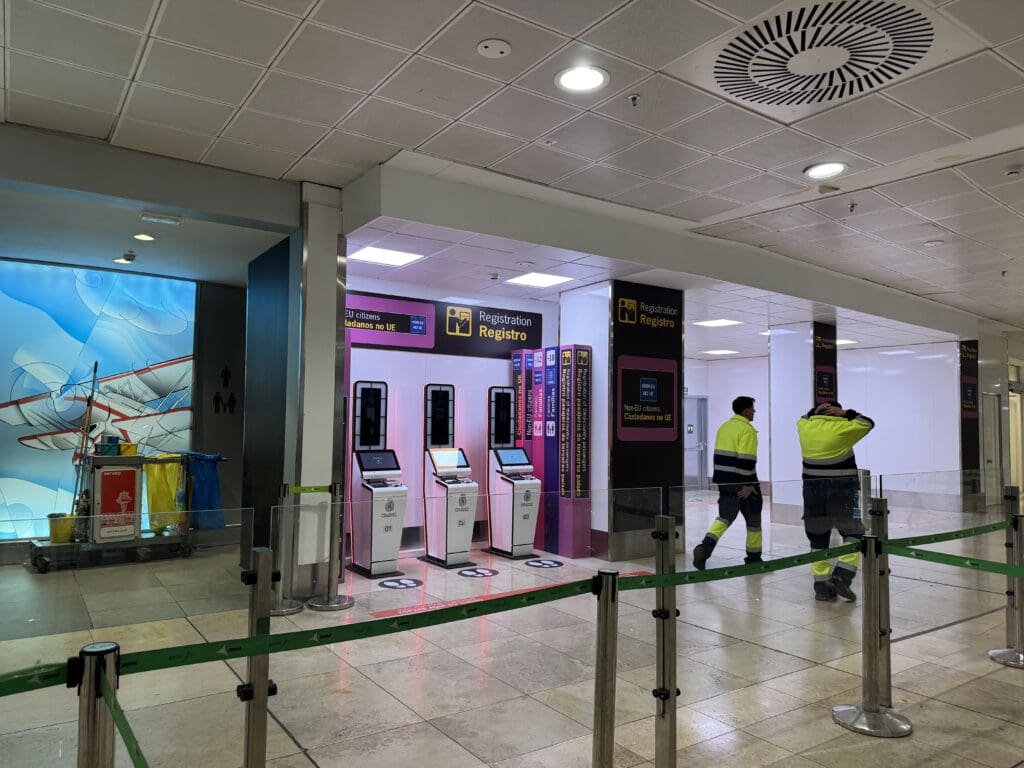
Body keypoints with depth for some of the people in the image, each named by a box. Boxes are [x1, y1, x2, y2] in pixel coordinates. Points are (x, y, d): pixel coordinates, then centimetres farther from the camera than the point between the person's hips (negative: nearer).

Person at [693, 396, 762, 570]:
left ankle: (705, 547, -14)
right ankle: (753, 557, 22)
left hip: (725, 482, 7)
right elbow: (746, 459, -22)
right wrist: (748, 484, -21)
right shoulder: (747, 429, -13)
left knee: (724, 517, 8)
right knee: (753, 519, 12)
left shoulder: (724, 427, 12)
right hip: (742, 483, -7)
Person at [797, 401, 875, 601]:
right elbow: (867, 423, 7)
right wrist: (846, 413, 8)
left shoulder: (805, 427, 3)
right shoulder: (842, 428, -7)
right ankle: (842, 577, -4)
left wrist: (815, 411, 11)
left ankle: (822, 585, 8)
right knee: (853, 534, 9)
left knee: (818, 539, 8)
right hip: (842, 489, -4)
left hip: (813, 490, 4)